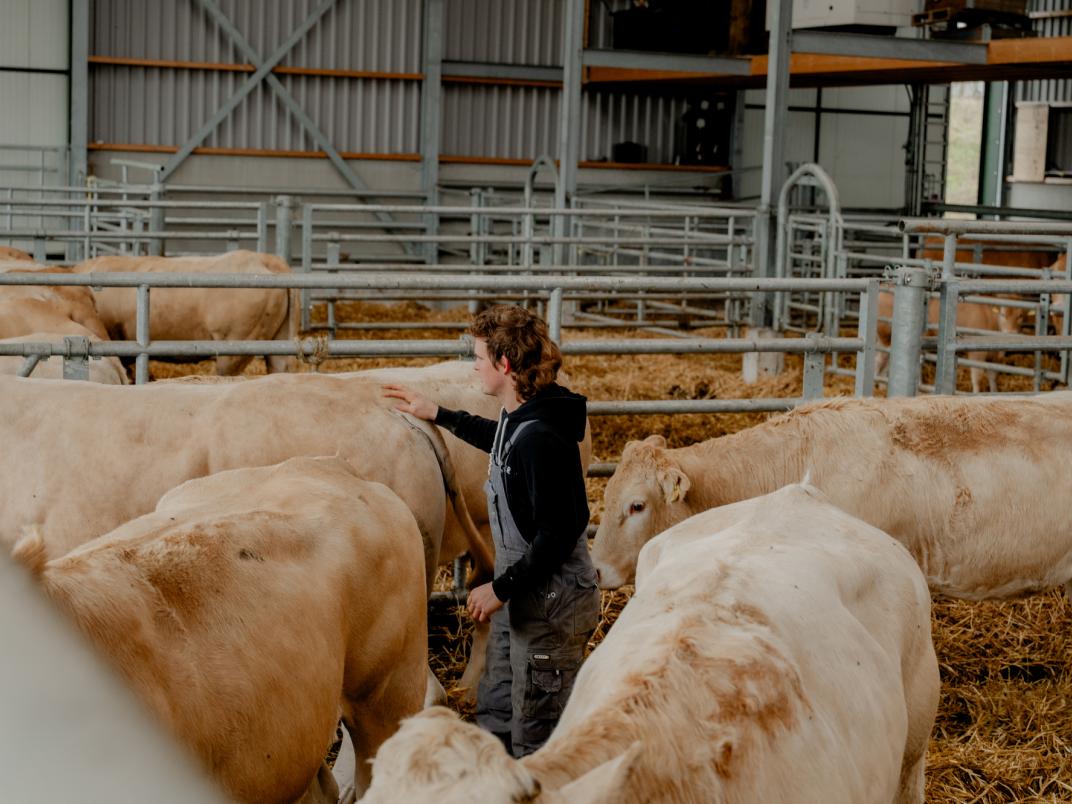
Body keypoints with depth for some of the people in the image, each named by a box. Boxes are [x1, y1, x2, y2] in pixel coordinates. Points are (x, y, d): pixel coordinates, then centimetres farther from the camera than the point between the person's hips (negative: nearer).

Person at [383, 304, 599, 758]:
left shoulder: (539, 436, -26)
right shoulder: (519, 419, 4)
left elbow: (559, 532, -27)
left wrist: (502, 588, -19)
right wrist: (437, 414, 35)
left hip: (550, 603, -10)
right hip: (522, 594, 10)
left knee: (535, 741, 2)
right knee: (495, 716, 22)